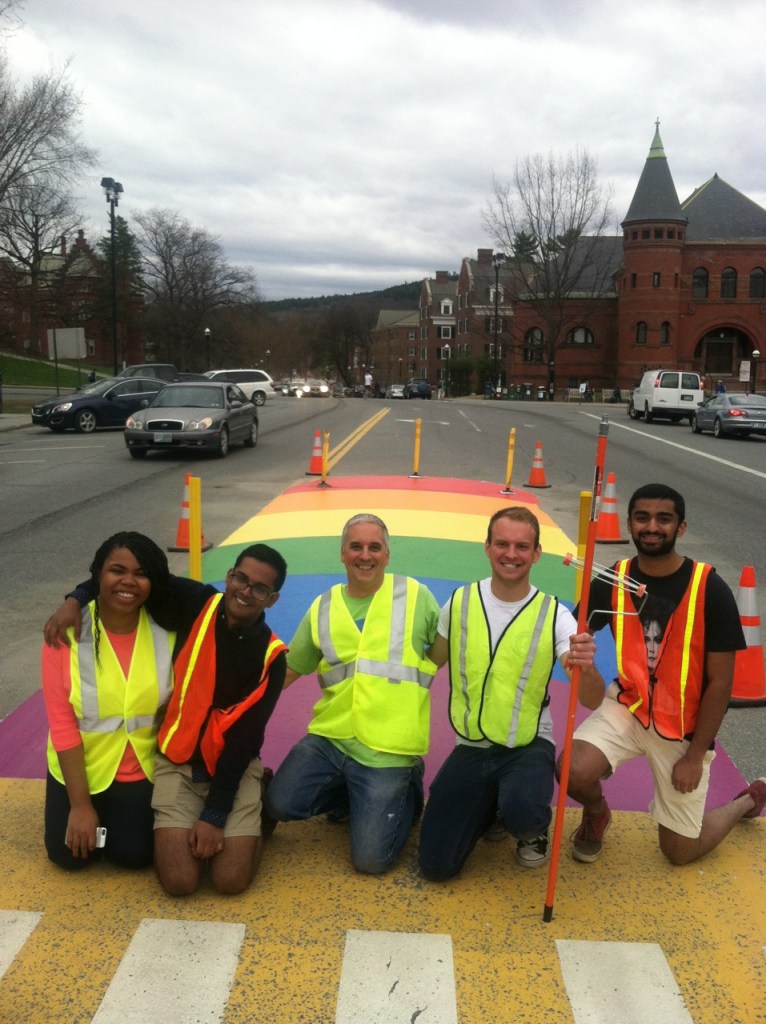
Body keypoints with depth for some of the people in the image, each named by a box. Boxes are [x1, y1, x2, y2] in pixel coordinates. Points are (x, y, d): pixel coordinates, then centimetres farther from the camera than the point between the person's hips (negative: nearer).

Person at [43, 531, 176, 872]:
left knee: (133, 854, -5)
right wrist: (80, 803, -14)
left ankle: (126, 806, 27)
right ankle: (94, 805, 29)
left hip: (141, 768, 0)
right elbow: (61, 723, -15)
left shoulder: (168, 632, -14)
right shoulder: (67, 633, -18)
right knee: (69, 855, -2)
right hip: (81, 766, 0)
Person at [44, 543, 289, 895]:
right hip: (178, 763, 1)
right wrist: (76, 599, -12)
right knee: (179, 880, -13)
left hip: (235, 767, -1)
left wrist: (214, 814, -16)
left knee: (231, 880, -13)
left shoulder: (271, 657, -11)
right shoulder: (198, 603, -8)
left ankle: (259, 807, 15)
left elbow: (245, 740, -13)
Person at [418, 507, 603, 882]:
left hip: (529, 747, -2)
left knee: (522, 810, -35)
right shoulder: (460, 602, -4)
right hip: (471, 748, 2)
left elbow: (592, 701, -18)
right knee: (436, 865, -5)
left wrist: (587, 668, -40)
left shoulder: (554, 615, -10)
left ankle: (533, 830, 4)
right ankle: (488, 808, 25)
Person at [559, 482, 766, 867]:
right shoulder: (613, 580, -9)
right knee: (574, 772, -26)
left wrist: (695, 755, -10)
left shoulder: (710, 589, -18)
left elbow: (720, 682, -13)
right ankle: (596, 813, 12)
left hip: (685, 726, -2)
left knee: (680, 851, 8)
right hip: (627, 706, 2)